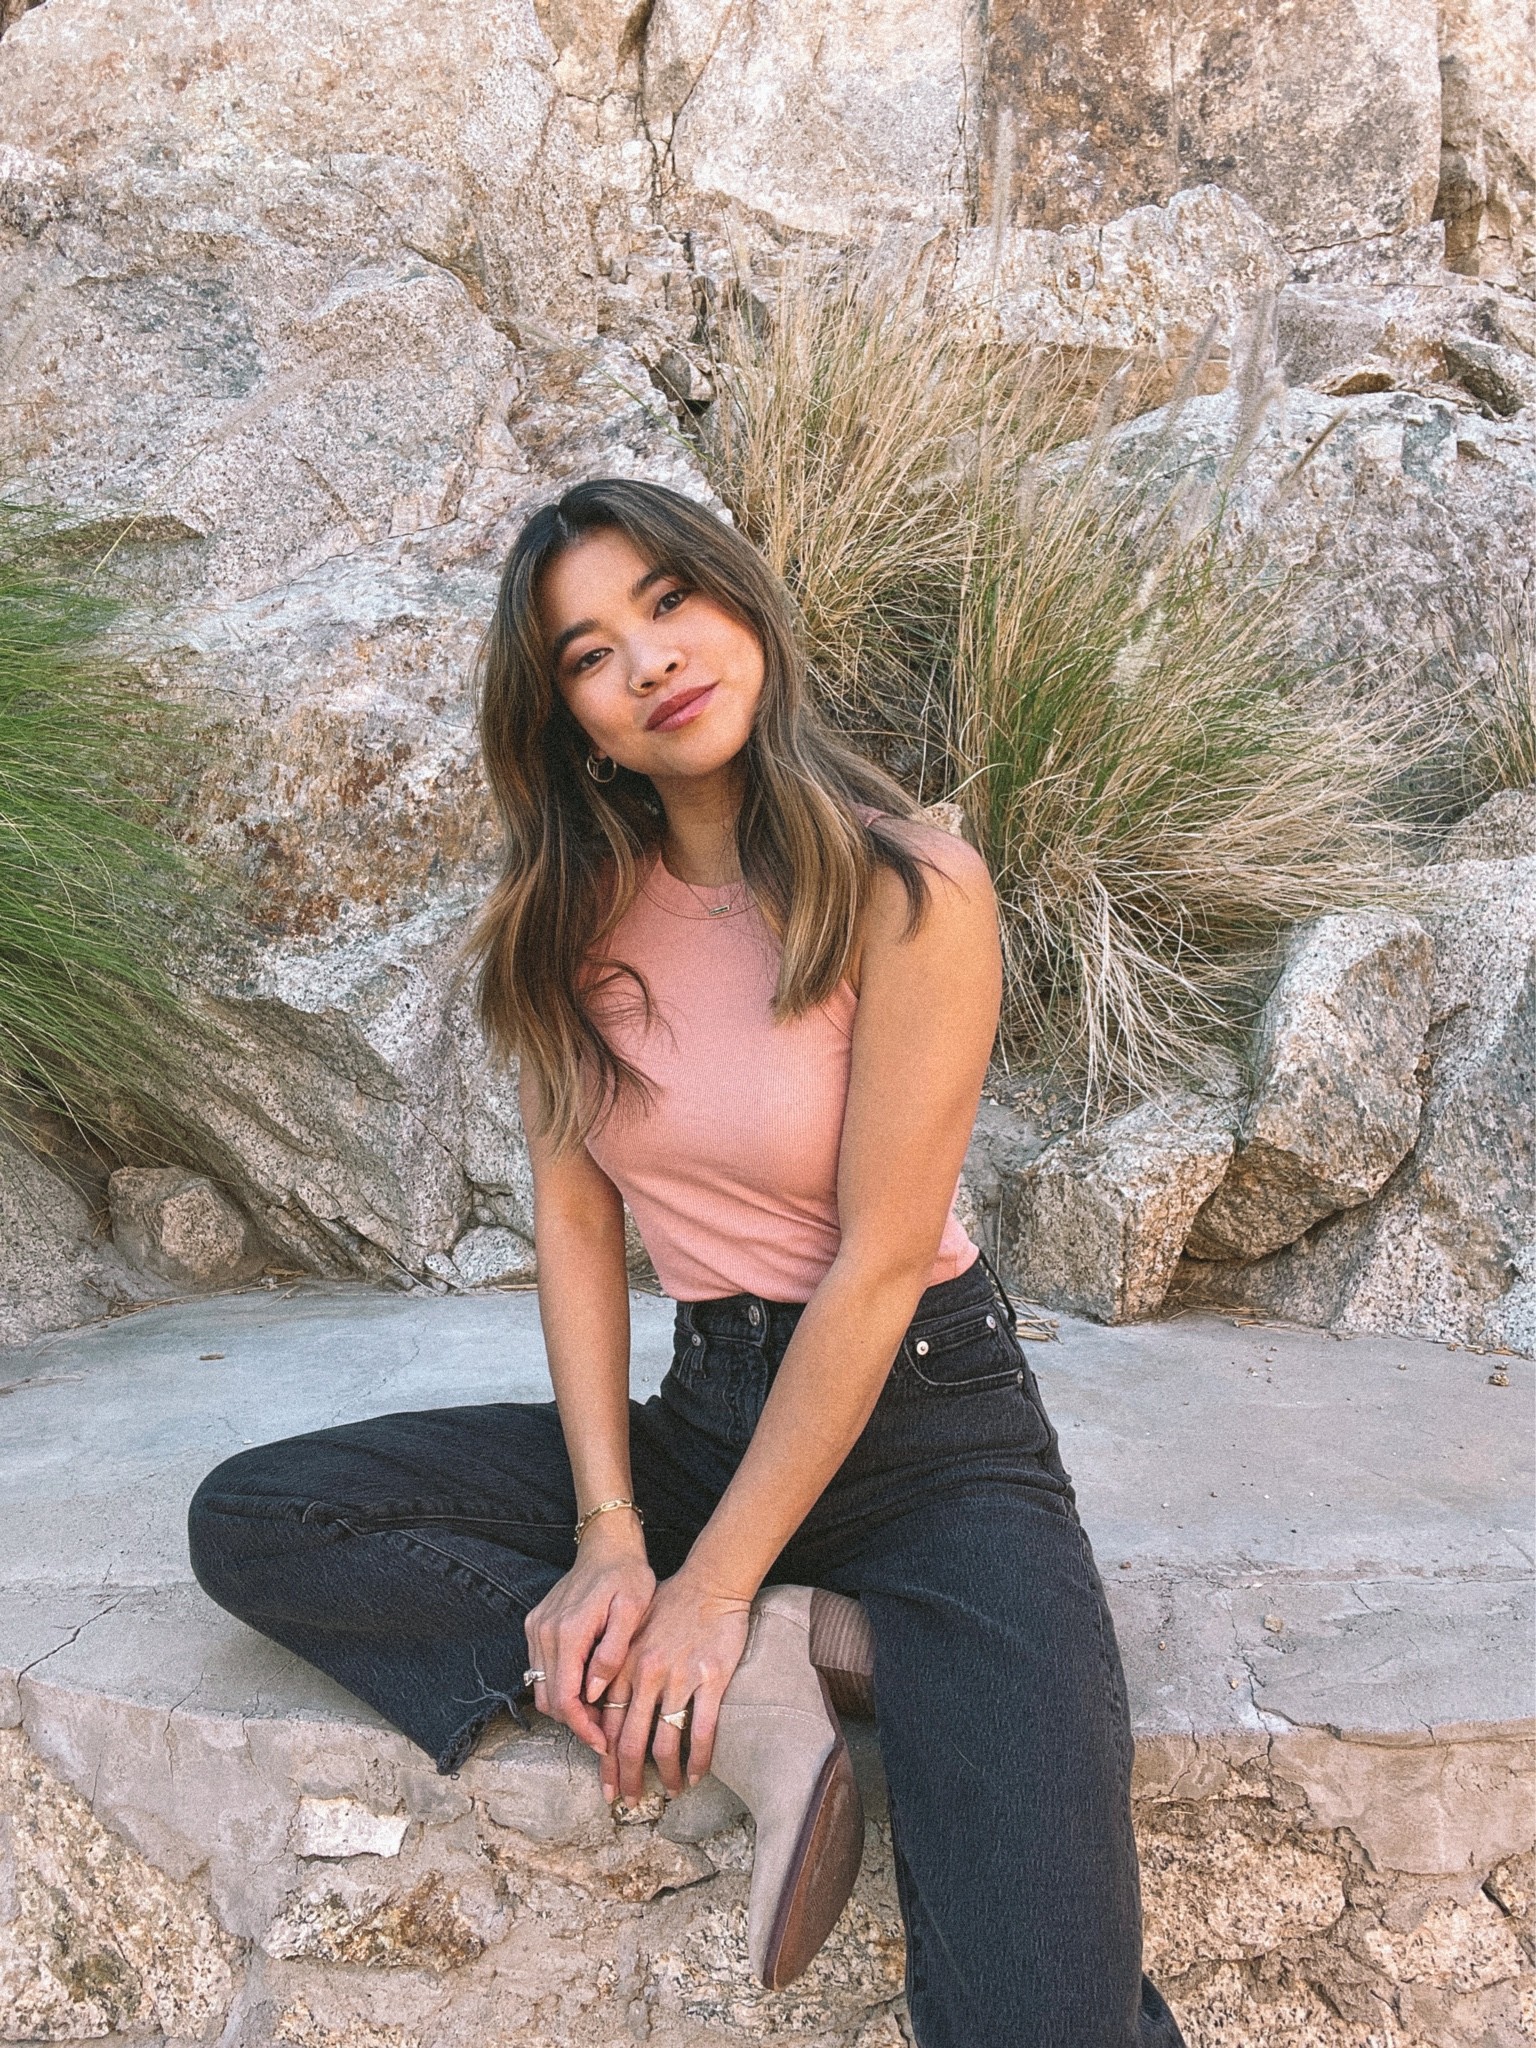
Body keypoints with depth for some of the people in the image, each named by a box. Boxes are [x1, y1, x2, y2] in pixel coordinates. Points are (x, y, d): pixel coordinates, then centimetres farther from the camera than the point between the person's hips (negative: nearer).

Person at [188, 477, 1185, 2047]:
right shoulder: (575, 915, 1)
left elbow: (876, 1268, -16)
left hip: (926, 1420, -6)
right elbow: (574, 1221, 0)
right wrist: (609, 1533, -10)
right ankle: (755, 1688, -12)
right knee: (248, 1521, -11)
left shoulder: (910, 891, -15)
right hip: (707, 1412, 7)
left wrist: (714, 1585, -13)